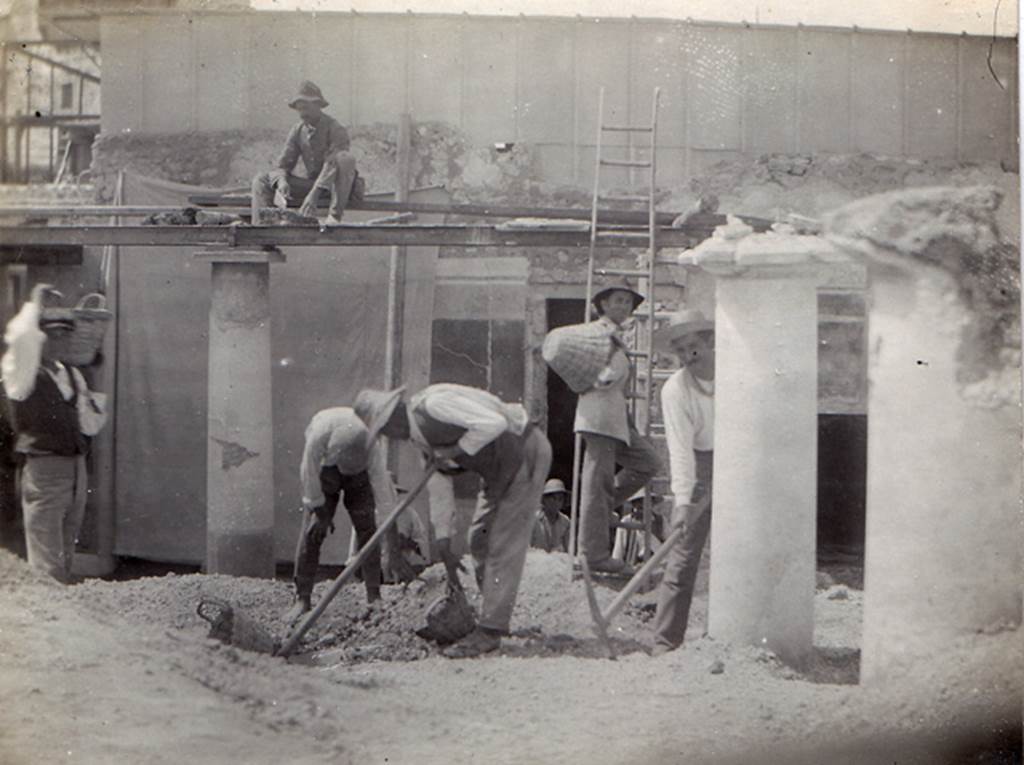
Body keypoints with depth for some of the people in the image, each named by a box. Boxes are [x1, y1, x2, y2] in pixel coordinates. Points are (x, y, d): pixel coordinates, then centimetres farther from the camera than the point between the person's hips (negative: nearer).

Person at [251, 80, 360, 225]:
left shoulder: (335, 129, -15)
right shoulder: (298, 130, 2)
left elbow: (332, 165, -29)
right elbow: (283, 164, 2)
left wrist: (314, 195, -41)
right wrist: (282, 181, -24)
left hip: (334, 184, -5)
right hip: (311, 181, 5)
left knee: (345, 158, -38)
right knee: (261, 181, -6)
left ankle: (334, 215, -37)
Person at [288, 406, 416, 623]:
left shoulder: (374, 446, -39)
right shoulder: (319, 434, -43)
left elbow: (385, 494, -38)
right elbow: (309, 475, -25)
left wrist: (393, 552, -38)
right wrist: (320, 514, -13)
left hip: (360, 474, 0)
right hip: (325, 469, 0)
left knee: (367, 528, -11)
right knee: (312, 531, -9)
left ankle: (374, 597, -4)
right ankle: (302, 599, -4)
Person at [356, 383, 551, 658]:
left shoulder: (433, 405, -24)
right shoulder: (419, 434, 7)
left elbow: (494, 423, -33)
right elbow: (438, 484, 11)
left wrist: (455, 450, -21)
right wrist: (444, 545, 9)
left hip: (526, 453, -10)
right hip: (499, 467, 10)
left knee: (504, 545, -10)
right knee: (480, 542, 14)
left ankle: (489, 632, -10)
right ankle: (493, 616, 24)